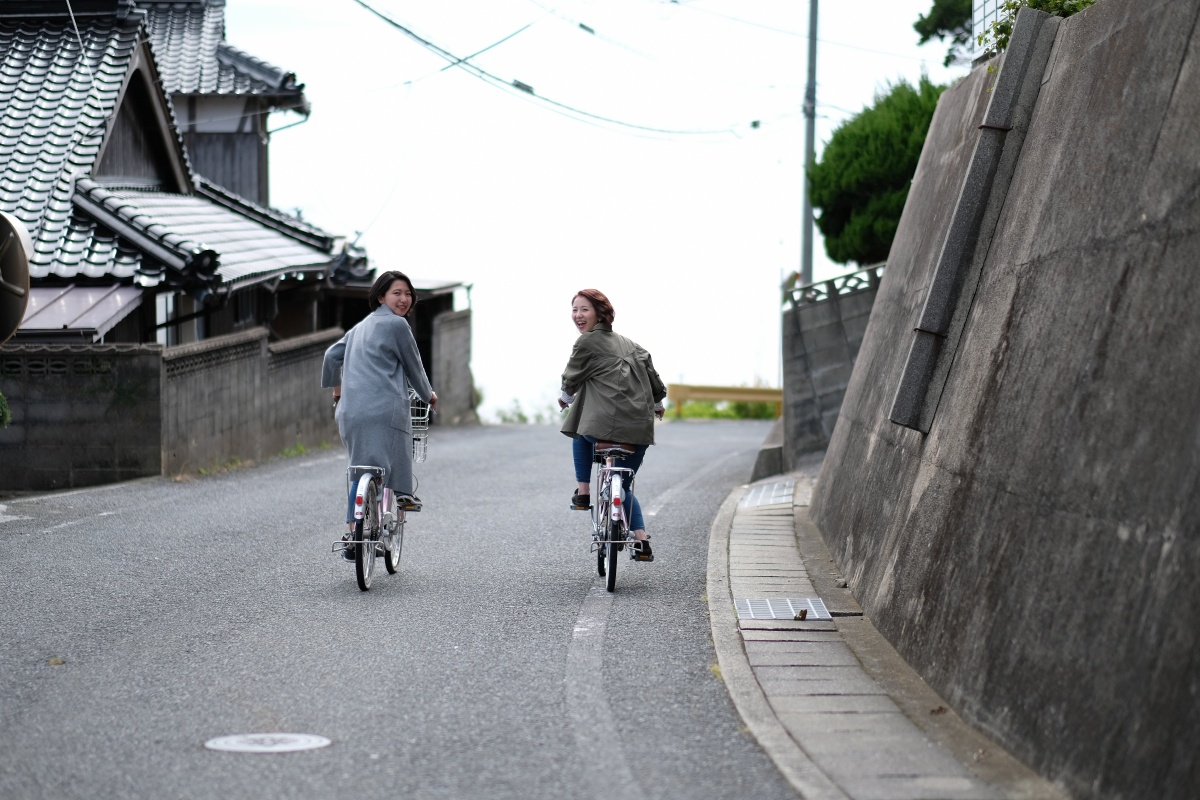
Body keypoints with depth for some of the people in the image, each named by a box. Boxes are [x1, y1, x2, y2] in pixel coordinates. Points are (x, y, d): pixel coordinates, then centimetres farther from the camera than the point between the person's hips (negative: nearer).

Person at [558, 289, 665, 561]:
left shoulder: (587, 342, -2)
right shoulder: (628, 343, 19)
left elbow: (571, 378, 8)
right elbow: (649, 369, 25)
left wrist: (566, 397, 31)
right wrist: (657, 402, 43)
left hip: (605, 424, -6)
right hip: (641, 429, 6)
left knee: (581, 433, 30)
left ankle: (583, 493, 22)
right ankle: (642, 541, 8)